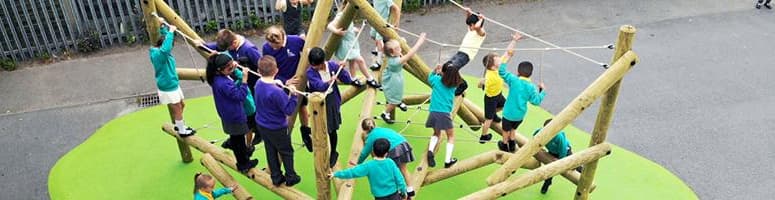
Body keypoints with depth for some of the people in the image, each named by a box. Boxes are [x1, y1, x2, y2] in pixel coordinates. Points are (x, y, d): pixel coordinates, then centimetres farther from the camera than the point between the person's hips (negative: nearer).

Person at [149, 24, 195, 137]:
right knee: (177, 109, 7)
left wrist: (163, 27, 5)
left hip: (172, 84, 10)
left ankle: (179, 125, 43)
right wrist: (170, 32, -44)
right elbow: (166, 49, -52)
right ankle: (182, 131, 24)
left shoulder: (160, 51, 1)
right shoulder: (158, 54, -27)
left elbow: (164, 37, 20)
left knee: (181, 105, 24)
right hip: (167, 88, -10)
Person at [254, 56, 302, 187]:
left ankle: (276, 178, 34)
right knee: (286, 152, 16)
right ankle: (291, 177, 31)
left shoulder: (259, 83, -10)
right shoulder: (276, 92, -34)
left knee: (271, 152, 22)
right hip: (277, 128, -7)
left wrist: (285, 84, -1)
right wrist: (293, 95, -23)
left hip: (261, 125, 7)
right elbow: (289, 110, -26)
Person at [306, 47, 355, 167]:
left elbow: (348, 81, -8)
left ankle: (333, 153, 34)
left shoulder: (332, 66, -8)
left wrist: (341, 69, -24)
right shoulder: (310, 72, -15)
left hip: (332, 100, 1)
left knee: (332, 129, 10)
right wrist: (329, 82, -52)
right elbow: (320, 86, -32)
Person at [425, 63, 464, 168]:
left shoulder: (437, 80, 3)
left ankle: (430, 150, 0)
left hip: (434, 112, 2)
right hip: (445, 113, -2)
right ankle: (447, 161, 11)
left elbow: (429, 78, 24)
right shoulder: (454, 85, 4)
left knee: (436, 133, 26)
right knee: (451, 136, 18)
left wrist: (435, 71, 18)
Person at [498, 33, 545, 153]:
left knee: (506, 130, 21)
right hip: (520, 115, 3)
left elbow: (501, 71, -23)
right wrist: (542, 91, 3)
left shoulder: (513, 80, -22)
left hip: (509, 113, -3)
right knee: (513, 128, 29)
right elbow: (536, 101, -11)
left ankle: (505, 145, 41)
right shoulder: (531, 87, -14)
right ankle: (512, 145, 43)